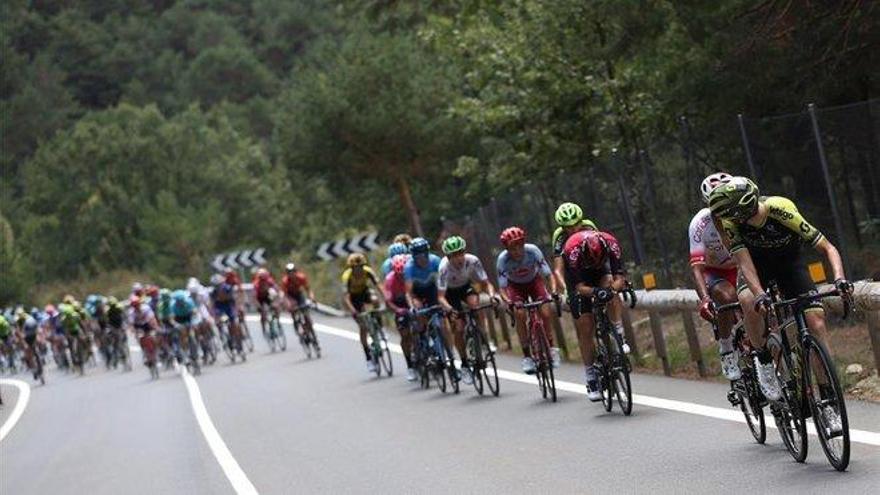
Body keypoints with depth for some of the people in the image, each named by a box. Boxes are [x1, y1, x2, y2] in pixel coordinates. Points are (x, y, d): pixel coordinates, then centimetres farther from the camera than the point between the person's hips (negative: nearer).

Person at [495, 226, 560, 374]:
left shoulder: (532, 251, -31)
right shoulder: (503, 260, -30)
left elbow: (549, 275, -29)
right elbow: (502, 288, -27)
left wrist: (554, 291, -45)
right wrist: (508, 301, -46)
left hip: (534, 281, 0)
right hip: (515, 286, 0)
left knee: (546, 314, -16)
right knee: (520, 315, -21)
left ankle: (551, 348, 6)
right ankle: (527, 356, -11)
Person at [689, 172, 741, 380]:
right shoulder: (700, 223, -25)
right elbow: (696, 266, -30)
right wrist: (704, 298, -46)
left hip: (741, 268, 2)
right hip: (714, 272, -2)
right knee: (727, 297, -34)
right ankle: (726, 351, -17)